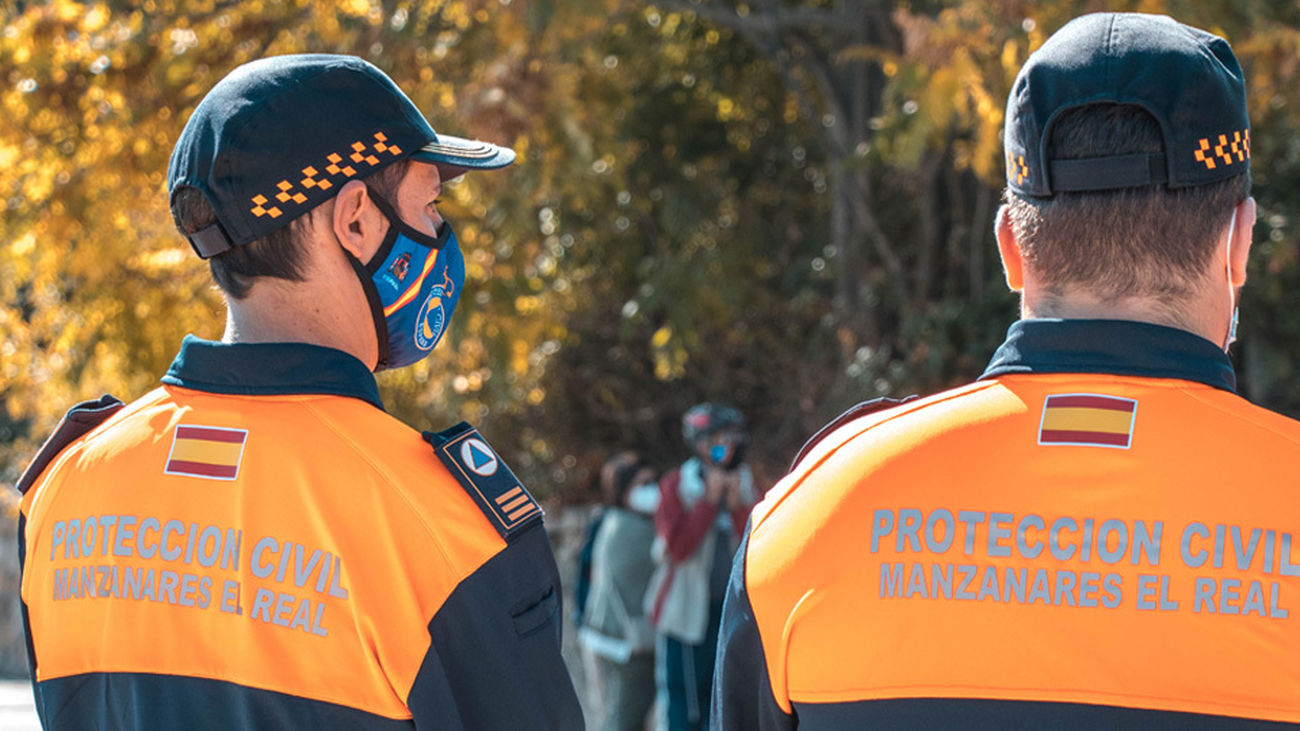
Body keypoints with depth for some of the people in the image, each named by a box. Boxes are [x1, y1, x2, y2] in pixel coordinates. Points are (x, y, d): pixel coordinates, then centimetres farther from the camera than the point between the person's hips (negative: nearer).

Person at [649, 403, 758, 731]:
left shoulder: (746, 485, 9)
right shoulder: (676, 486, -3)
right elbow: (677, 547, -15)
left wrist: (738, 505, -11)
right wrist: (710, 500, -15)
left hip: (730, 609, 4)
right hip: (685, 610, -4)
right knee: (682, 695, -6)